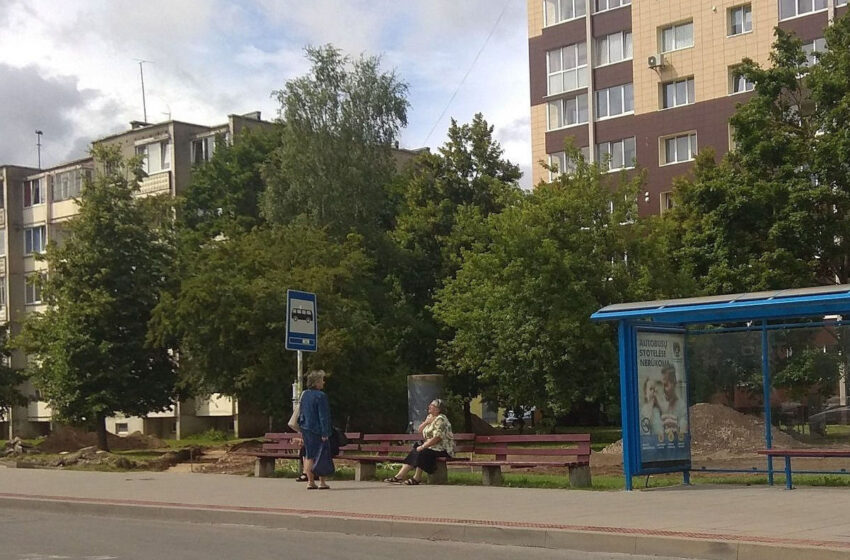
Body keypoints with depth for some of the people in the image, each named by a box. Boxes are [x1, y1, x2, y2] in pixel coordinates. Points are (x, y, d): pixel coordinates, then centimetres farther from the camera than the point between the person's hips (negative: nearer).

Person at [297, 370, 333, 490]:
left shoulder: (304, 394, 9)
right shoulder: (320, 396, -14)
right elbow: (323, 416, -16)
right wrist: (325, 433, -16)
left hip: (305, 429, 7)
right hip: (317, 430, -7)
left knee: (308, 456, 10)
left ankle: (310, 481, 11)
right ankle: (322, 482, 3)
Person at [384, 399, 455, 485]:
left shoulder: (440, 419, -14)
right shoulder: (430, 417, 16)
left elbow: (437, 438, -24)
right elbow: (419, 430, 15)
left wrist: (423, 446, -22)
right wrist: (426, 422, -4)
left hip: (443, 448, -9)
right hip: (431, 446, 9)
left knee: (422, 452, -30)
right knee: (414, 453, -10)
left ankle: (417, 478, -20)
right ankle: (399, 476, -17)